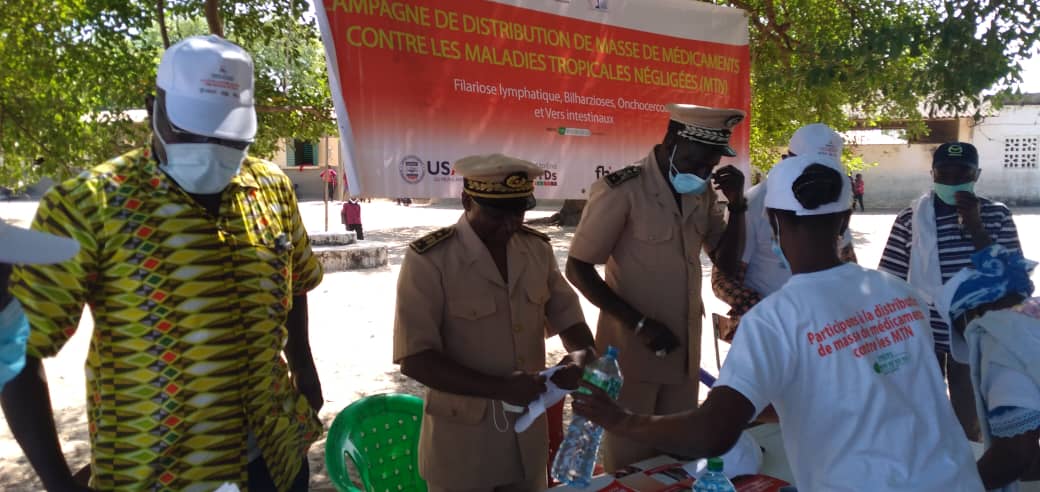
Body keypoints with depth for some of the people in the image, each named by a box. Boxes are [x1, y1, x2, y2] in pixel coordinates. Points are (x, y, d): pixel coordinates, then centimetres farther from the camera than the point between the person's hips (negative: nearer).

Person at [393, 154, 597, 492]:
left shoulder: (538, 249, -1)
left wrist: (583, 354, -12)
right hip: (461, 437, -4)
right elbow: (414, 359, -19)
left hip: (529, 428, 5)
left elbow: (565, 314, 10)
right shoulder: (429, 260, -17)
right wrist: (500, 388, -26)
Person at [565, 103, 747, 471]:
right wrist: (639, 324, -19)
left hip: (684, 348, 6)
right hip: (631, 347, -6)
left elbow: (727, 260, 10)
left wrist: (737, 205, -7)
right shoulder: (622, 190, -18)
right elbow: (578, 269, -15)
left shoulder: (701, 193, 4)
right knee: (629, 463, 8)